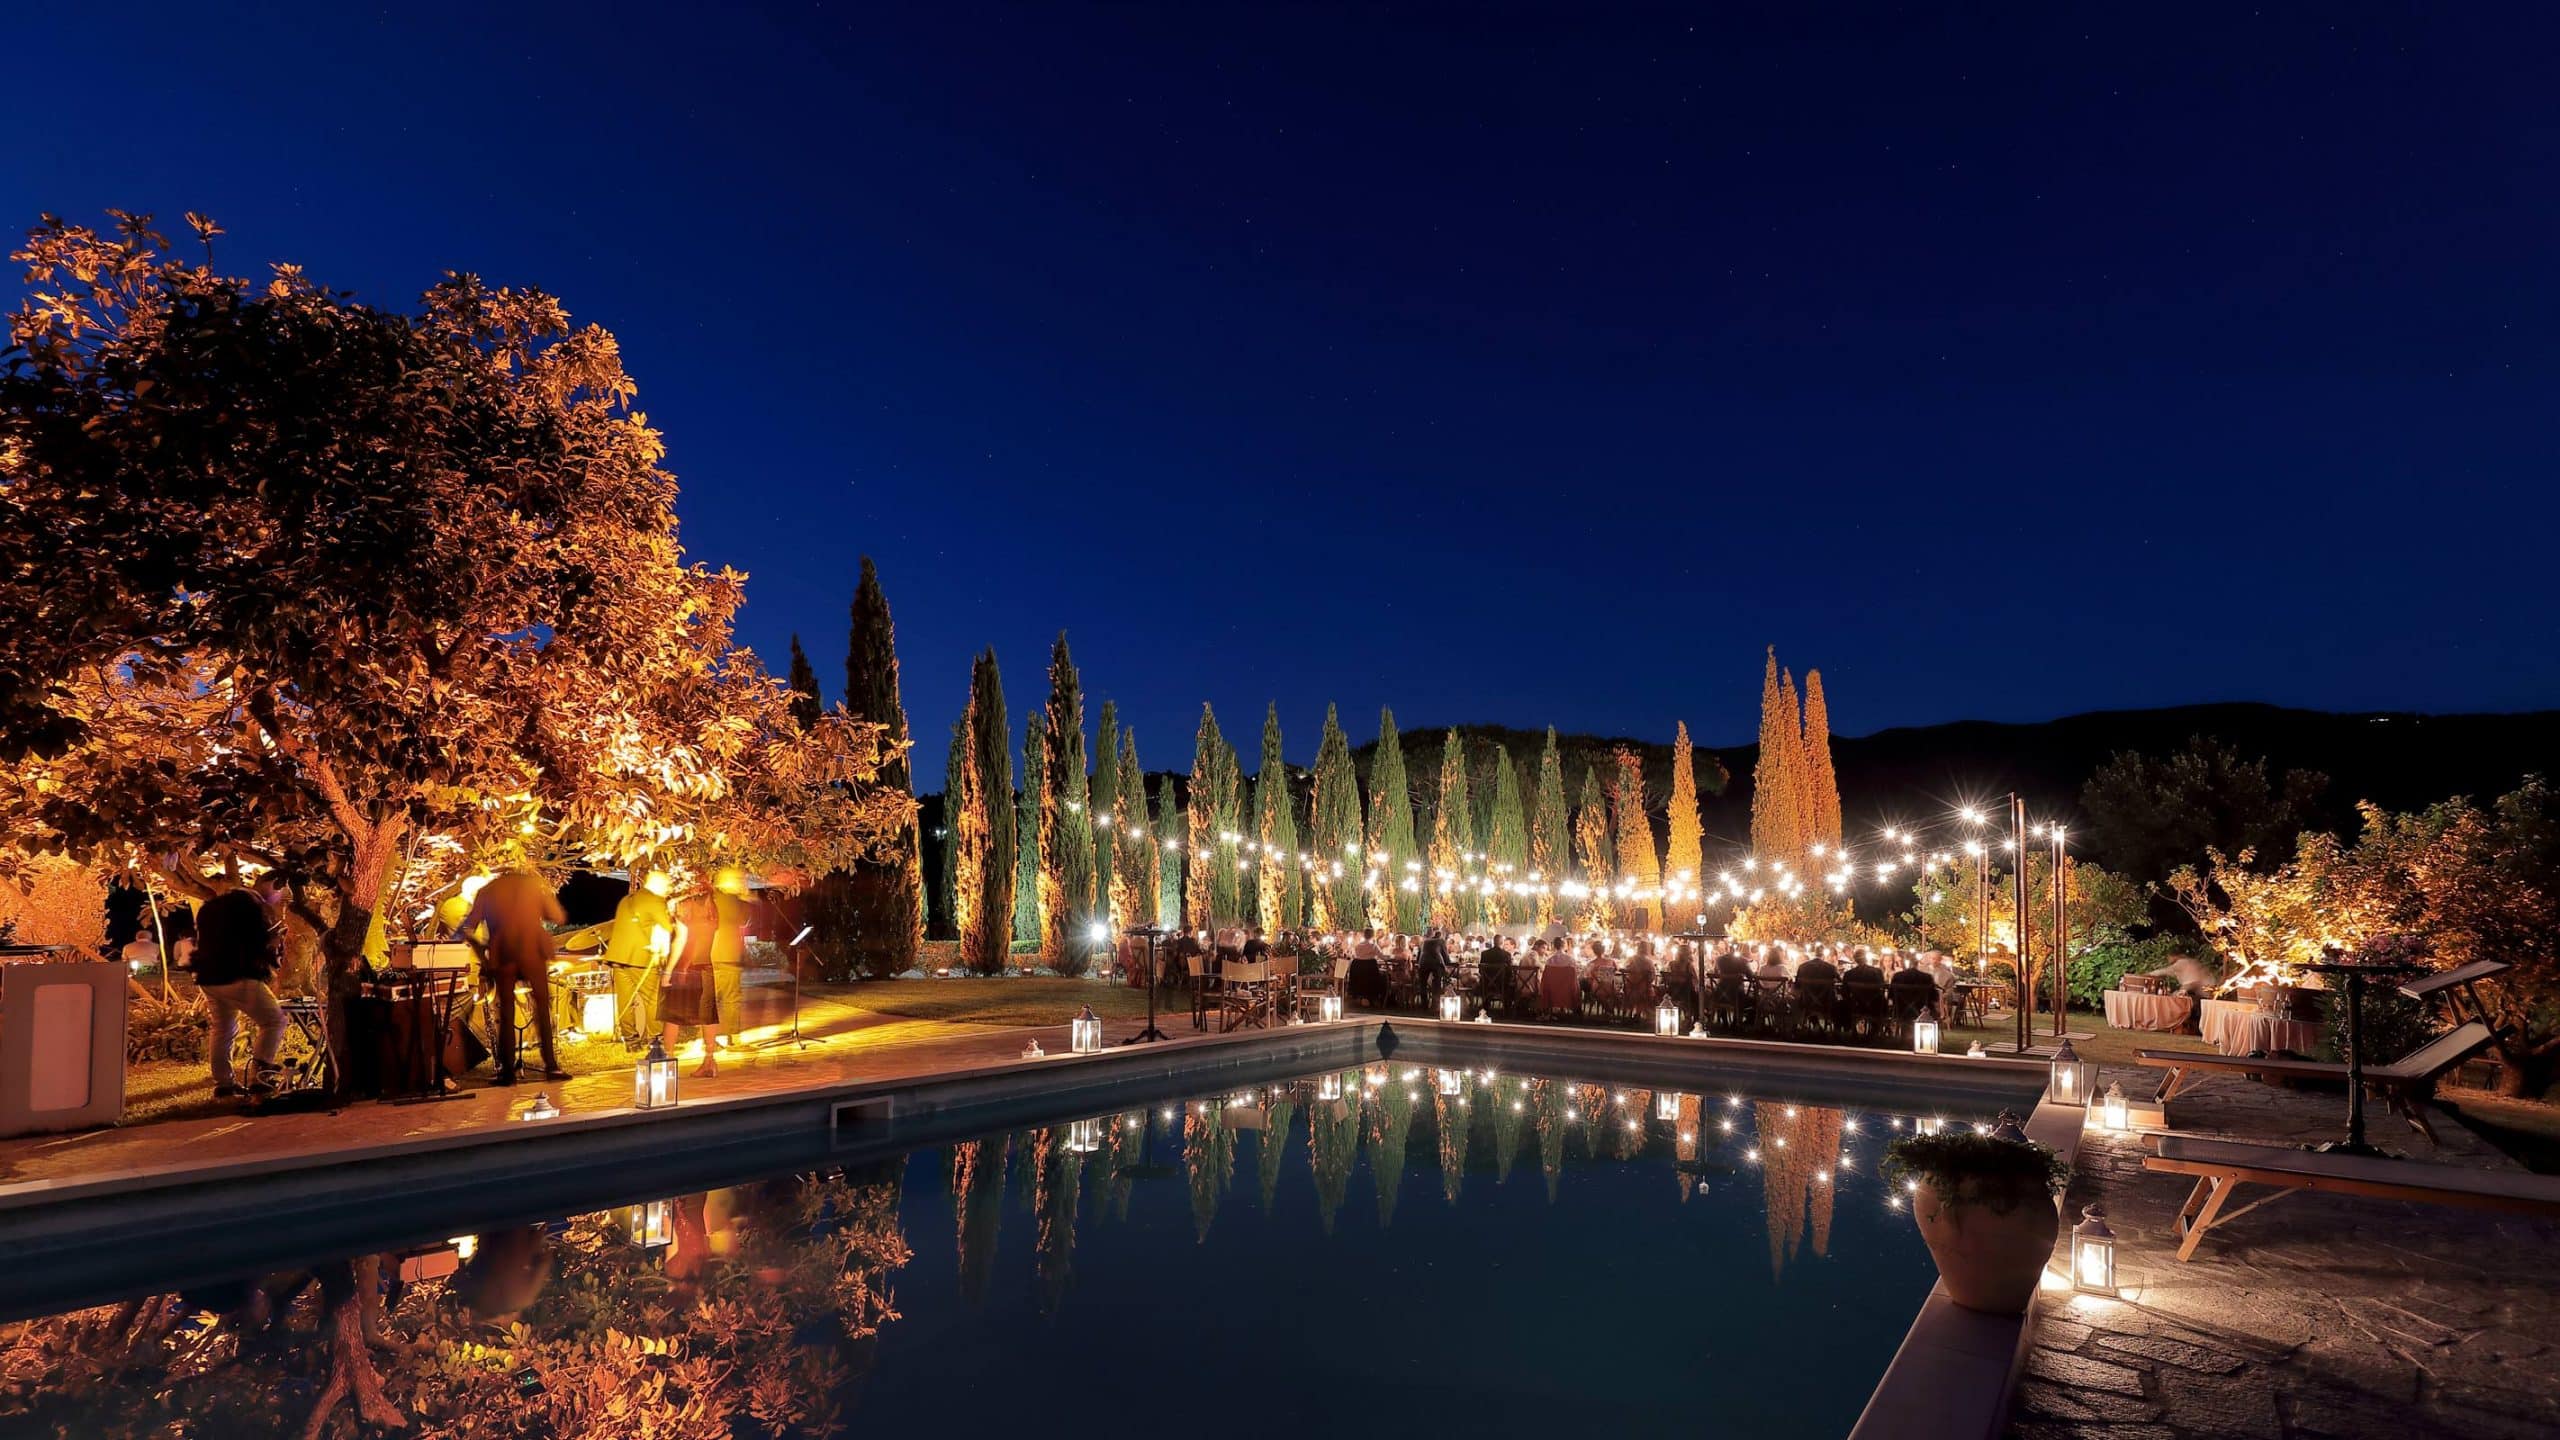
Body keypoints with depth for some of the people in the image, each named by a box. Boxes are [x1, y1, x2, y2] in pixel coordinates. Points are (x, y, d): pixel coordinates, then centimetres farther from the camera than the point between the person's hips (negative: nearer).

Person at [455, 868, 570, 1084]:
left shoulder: (487, 891, 9)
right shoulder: (533, 884, 6)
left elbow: (467, 929, 3)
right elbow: (559, 918, 5)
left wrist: (483, 955, 13)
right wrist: (546, 891, 15)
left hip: (502, 959, 1)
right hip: (533, 955, -1)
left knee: (506, 1013, 9)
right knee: (542, 1009, 8)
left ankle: (508, 1070, 6)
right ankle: (551, 1066, 3)